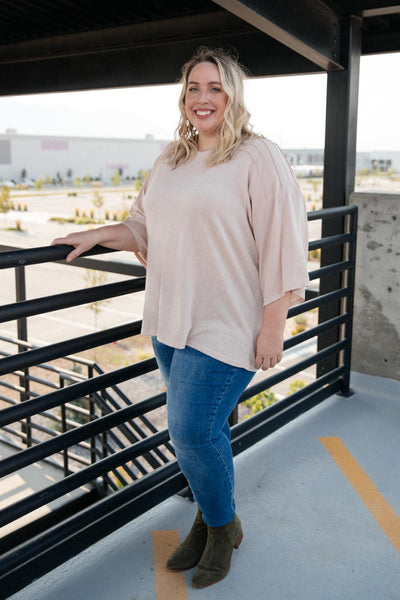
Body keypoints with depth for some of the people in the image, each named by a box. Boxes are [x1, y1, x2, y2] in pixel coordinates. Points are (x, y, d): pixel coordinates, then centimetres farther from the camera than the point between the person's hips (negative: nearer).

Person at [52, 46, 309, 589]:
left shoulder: (258, 158, -8)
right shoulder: (171, 159, 13)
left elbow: (283, 246, -12)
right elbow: (145, 227, 22)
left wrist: (273, 326, -14)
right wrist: (97, 235, 6)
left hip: (225, 326, -6)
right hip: (171, 321, 6)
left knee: (192, 431, -5)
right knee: (200, 429, 14)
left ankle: (223, 528, 23)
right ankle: (209, 520, 35)